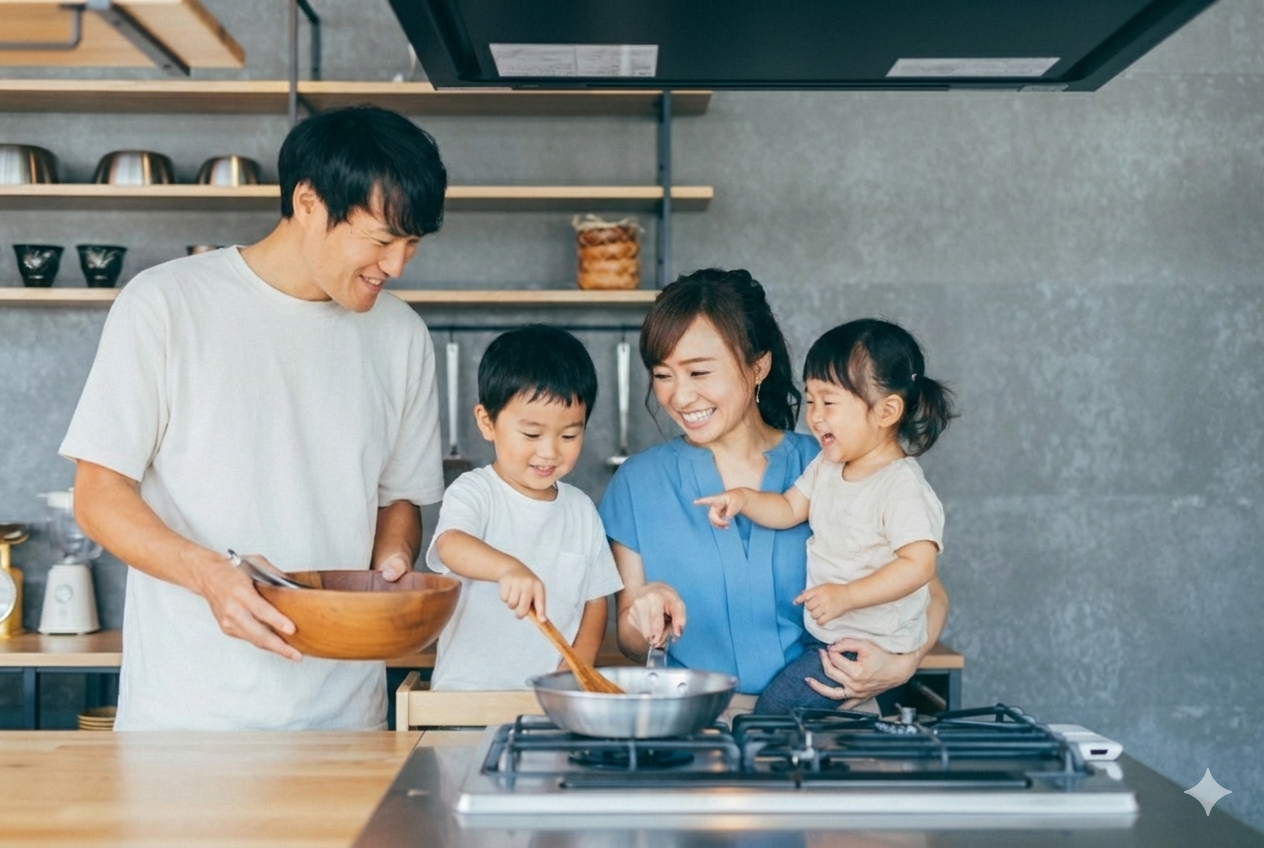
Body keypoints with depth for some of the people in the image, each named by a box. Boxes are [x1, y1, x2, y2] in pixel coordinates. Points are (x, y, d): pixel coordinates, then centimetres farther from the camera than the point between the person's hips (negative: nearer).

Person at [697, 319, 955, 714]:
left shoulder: (902, 486, -21)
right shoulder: (826, 466, 5)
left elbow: (918, 564, -27)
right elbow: (789, 509, 13)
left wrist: (845, 596, -31)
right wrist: (743, 499, -5)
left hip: (870, 644, -8)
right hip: (817, 634, 8)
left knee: (775, 706, -13)